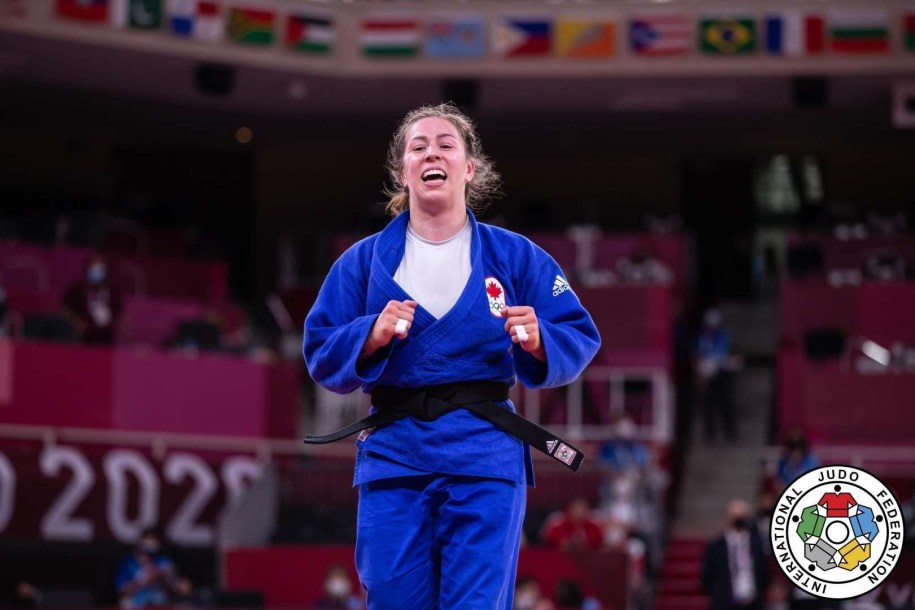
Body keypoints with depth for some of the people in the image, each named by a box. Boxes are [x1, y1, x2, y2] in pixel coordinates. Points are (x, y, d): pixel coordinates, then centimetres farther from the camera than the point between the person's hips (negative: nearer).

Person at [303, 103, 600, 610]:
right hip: (393, 451, 1)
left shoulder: (515, 257, 6)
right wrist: (371, 336, -13)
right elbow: (321, 355, 5)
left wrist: (540, 341, -16)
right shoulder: (364, 262, 9)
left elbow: (579, 340, 5)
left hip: (485, 455, -1)